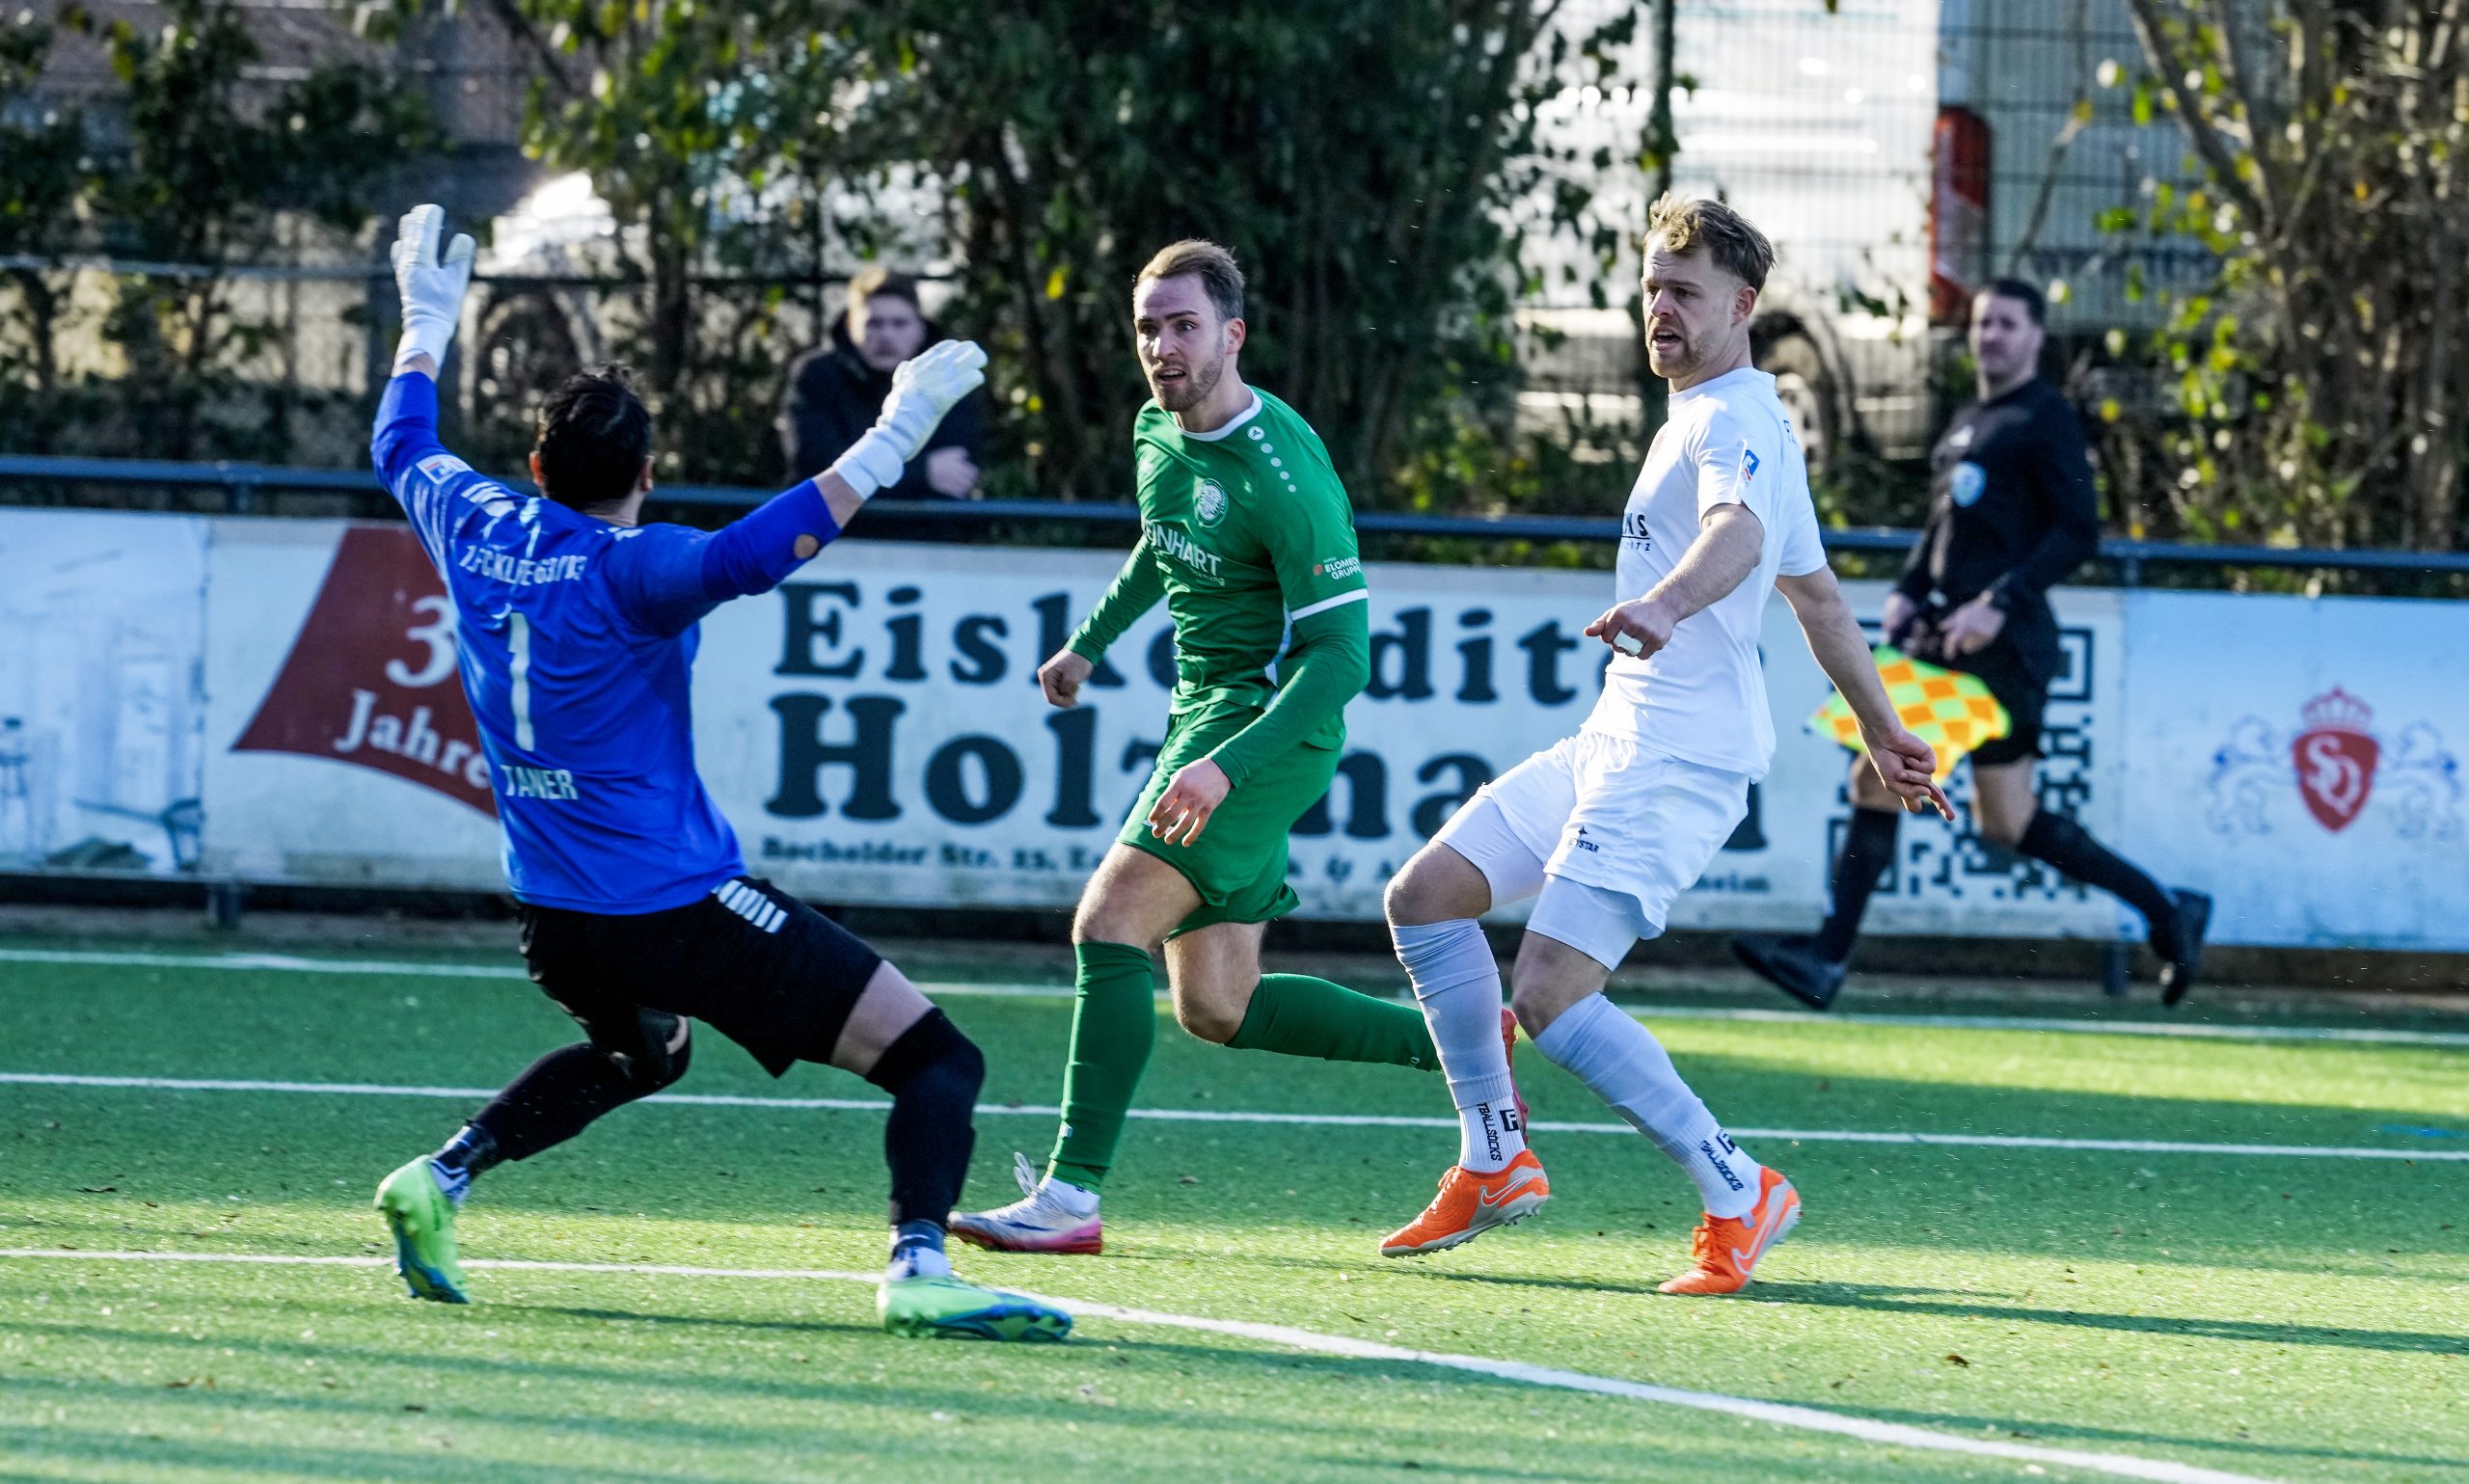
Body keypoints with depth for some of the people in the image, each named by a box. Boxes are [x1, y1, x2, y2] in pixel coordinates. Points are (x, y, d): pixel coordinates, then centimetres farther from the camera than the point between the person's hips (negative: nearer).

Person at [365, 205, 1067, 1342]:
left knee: (641, 1052, 40)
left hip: (554, 911, 8)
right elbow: (749, 555, -36)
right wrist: (896, 436, -35)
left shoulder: (474, 525, 3)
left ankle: (441, 1177, 21)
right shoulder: (626, 570, -15)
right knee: (935, 1059, -9)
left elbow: (401, 446, 25)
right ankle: (918, 1266, -33)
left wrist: (428, 323, 40)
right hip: (679, 903, -8)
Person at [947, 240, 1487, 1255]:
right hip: (1204, 722, 9)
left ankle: (1070, 1194, -21)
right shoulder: (1158, 432, 6)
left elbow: (1341, 654, -23)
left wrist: (1225, 765, -32)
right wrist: (1089, 642, 37)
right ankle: (1448, 1040, 22)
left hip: (1271, 730, -9)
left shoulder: (1283, 473, -20)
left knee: (1110, 920, -20)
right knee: (1216, 1009, 9)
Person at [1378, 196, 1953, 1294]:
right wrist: (1880, 726, 38)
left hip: (1679, 760, -11)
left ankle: (1738, 1196, -10)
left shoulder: (1735, 422, -12)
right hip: (1618, 740, 11)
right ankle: (1495, 1163, 13)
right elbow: (1815, 593, 30)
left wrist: (1665, 603, -57)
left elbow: (1739, 533, -36)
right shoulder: (1701, 418, 21)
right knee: (1424, 895, 9)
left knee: (1550, 995, -18)